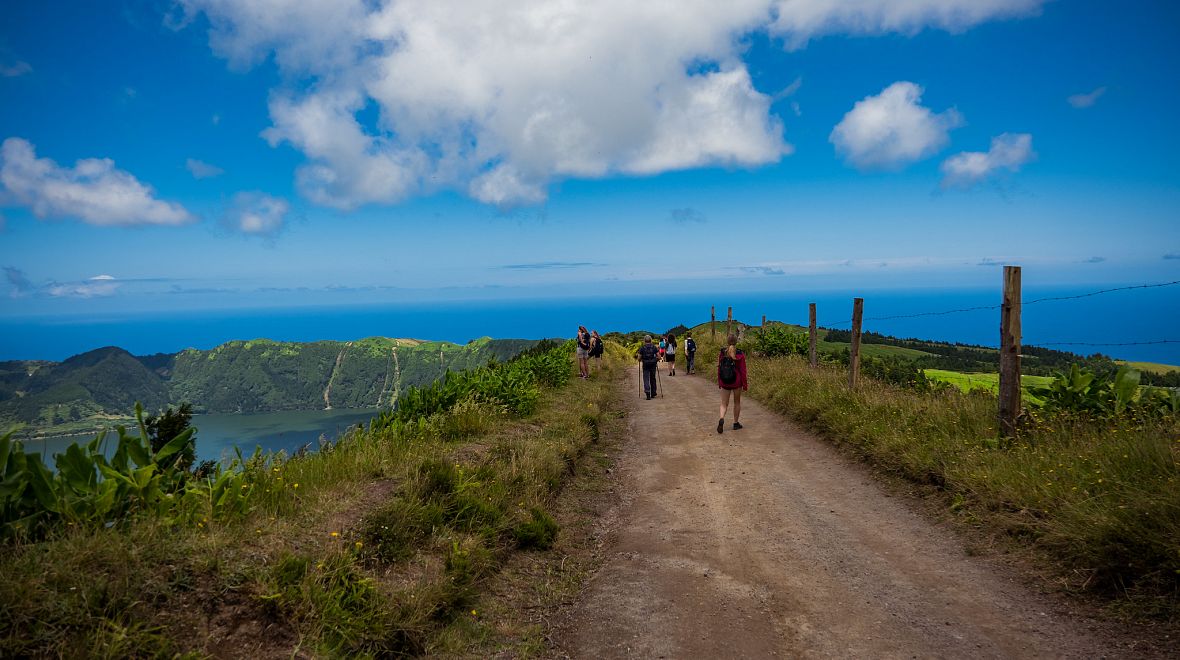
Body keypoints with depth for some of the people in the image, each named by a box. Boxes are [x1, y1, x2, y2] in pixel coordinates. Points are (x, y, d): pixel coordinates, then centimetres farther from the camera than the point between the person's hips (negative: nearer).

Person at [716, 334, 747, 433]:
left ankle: (721, 419, -18)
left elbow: (719, 368, 2)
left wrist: (719, 382, 13)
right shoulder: (740, 355, -12)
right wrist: (745, 385, -1)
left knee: (724, 403, 8)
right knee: (737, 402, 17)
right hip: (737, 382, -2)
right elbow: (743, 371, -9)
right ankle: (736, 423, 24)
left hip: (725, 383, 2)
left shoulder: (722, 354, -4)